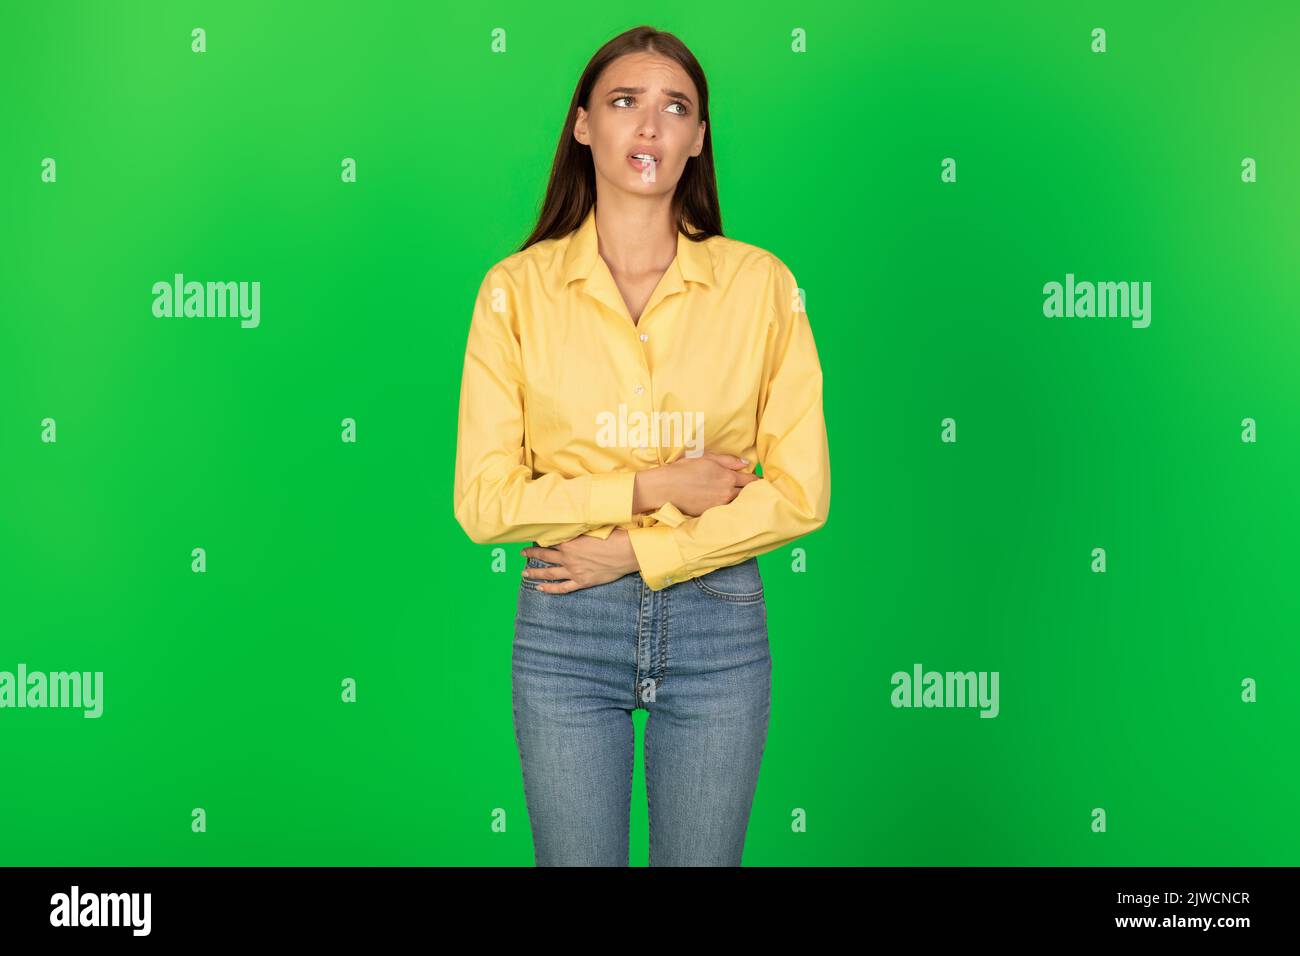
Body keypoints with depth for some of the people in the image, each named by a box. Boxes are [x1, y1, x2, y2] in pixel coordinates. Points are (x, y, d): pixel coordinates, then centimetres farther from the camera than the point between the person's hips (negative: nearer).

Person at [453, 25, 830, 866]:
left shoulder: (760, 283, -3)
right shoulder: (517, 289, -4)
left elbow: (800, 494, -6)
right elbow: (483, 500, -7)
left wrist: (633, 553, -11)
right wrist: (651, 488, -14)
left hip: (717, 621, 1)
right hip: (565, 628, 0)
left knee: (702, 858, 14)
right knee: (576, 858, 13)